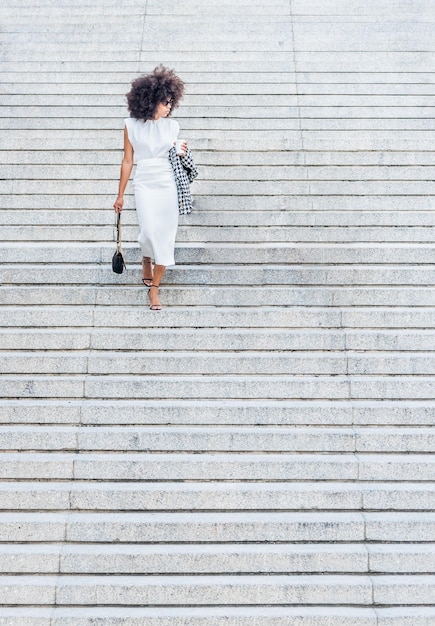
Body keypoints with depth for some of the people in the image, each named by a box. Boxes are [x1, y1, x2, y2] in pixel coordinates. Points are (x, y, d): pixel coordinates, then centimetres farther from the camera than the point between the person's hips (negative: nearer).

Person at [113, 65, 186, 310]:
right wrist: (120, 195, 6)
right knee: (150, 231, -14)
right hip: (145, 185, -2)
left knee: (165, 236, 0)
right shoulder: (132, 126, 0)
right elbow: (128, 161, 5)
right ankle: (147, 261, 24)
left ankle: (154, 287, 10)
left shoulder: (172, 126, 6)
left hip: (169, 185, 2)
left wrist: (182, 153, -6)